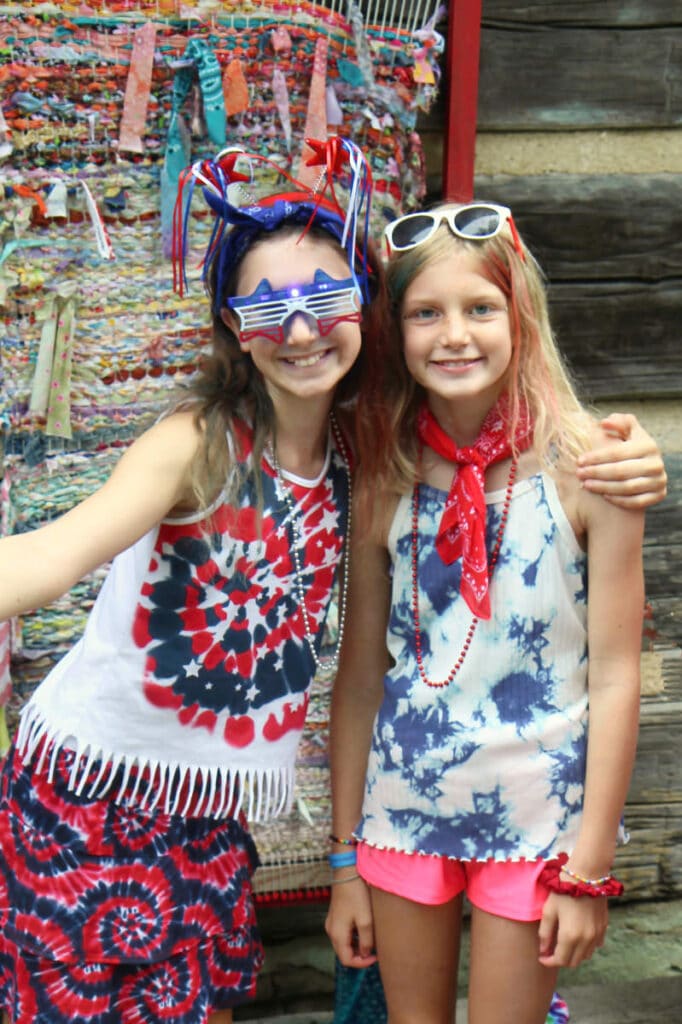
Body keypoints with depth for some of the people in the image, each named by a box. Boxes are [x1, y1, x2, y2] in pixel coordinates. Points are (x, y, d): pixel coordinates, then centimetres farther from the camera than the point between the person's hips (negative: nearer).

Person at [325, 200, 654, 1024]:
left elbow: (615, 678, -10)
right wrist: (344, 858, 4)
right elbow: (361, 673, 1)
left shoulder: (585, 464, -13)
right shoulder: (385, 478, -4)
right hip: (403, 801, 3)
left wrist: (587, 870, -9)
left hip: (534, 813, -3)